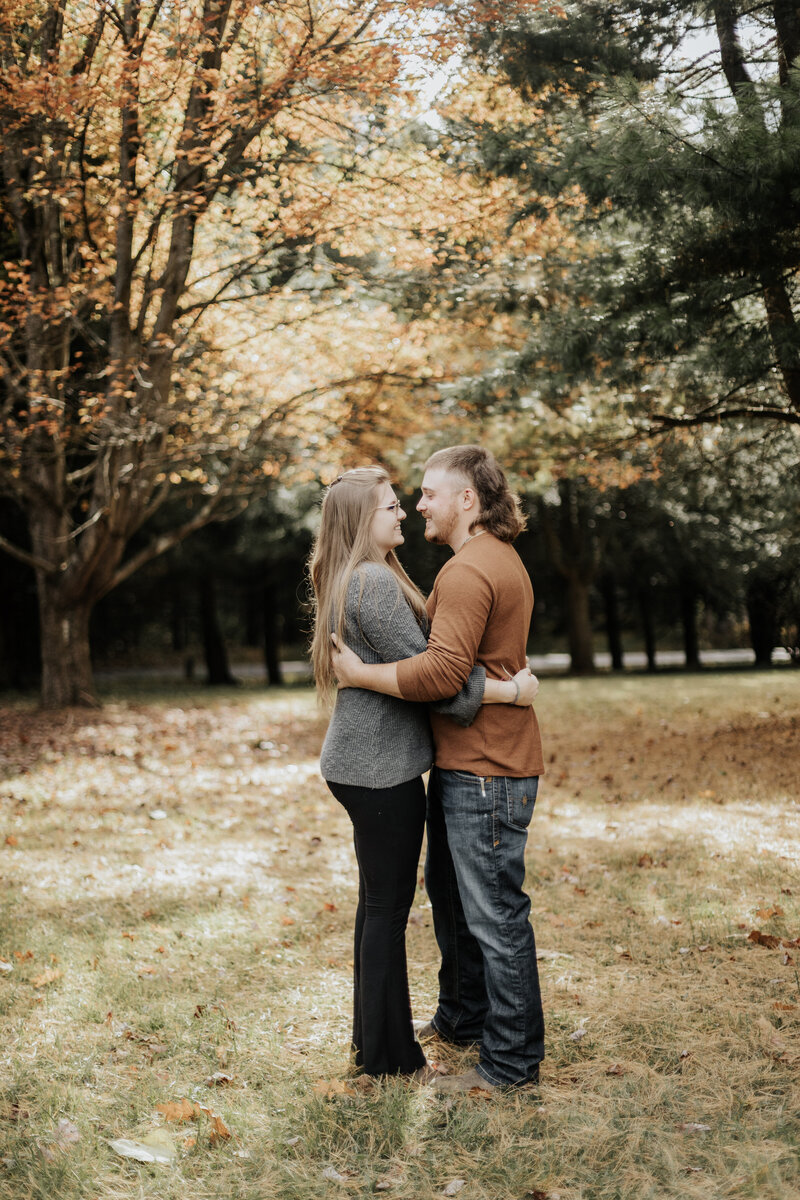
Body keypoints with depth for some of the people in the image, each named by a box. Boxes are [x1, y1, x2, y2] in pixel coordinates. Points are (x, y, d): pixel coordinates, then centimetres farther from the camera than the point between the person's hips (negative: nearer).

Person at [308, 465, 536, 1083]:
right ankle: (389, 1055, 13)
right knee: (388, 908, 0)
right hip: (382, 766, -11)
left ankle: (372, 1035, 31)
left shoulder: (351, 580, 15)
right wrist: (507, 690, -15)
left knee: (379, 902, 19)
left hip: (362, 760, 11)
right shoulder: (373, 581, -19)